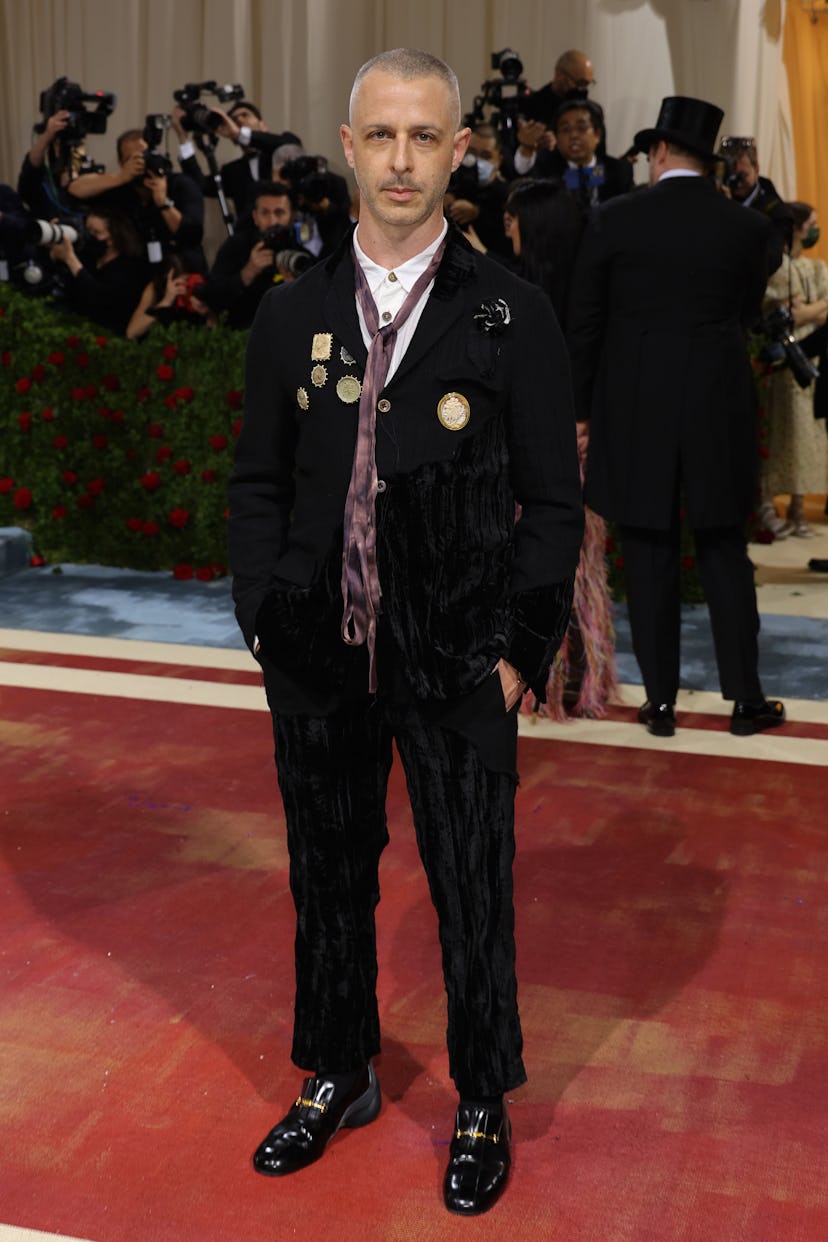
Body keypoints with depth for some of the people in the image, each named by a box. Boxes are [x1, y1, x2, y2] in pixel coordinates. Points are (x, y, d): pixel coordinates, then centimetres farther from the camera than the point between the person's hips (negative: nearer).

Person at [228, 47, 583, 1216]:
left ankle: (483, 1106, 30)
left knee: (473, 891, 8)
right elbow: (258, 485, 10)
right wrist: (265, 618, 1)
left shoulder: (512, 315, -4)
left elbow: (552, 504, -3)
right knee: (328, 877, 16)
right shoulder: (292, 314, 5)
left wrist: (522, 651, -8)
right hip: (317, 659, 3)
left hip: (459, 665, -3)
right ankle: (337, 1077, 38)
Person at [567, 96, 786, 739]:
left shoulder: (614, 219, -5)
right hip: (720, 409, 2)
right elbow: (748, 314, 12)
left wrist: (582, 410, 5)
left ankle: (661, 702, 12)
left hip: (634, 411, -1)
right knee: (725, 554, 11)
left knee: (649, 558, 6)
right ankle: (747, 699, 15)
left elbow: (584, 324, -2)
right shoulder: (748, 227, 1)